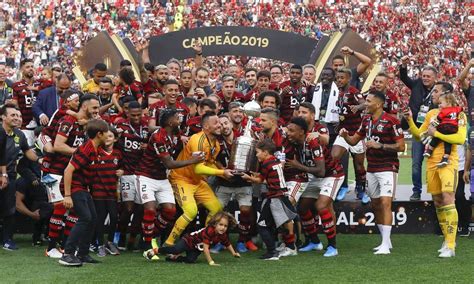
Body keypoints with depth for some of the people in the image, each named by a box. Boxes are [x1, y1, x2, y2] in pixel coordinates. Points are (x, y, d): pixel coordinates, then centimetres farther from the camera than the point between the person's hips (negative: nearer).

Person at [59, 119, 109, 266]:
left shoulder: (94, 150, 8)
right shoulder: (86, 150, -22)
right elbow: (68, 170, -25)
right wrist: (67, 195, -26)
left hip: (84, 189, 10)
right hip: (75, 188, -10)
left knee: (93, 218, 11)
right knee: (85, 218, -17)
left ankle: (82, 254, 18)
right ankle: (67, 254, -18)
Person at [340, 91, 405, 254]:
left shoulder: (390, 122, -13)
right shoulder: (366, 120, 10)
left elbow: (401, 147, -13)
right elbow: (354, 140, 17)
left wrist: (380, 145, -21)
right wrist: (345, 136, -4)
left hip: (388, 168, -8)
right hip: (371, 169, 8)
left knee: (385, 203, -14)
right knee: (375, 205, 10)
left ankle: (385, 245, -16)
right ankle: (386, 241, 21)